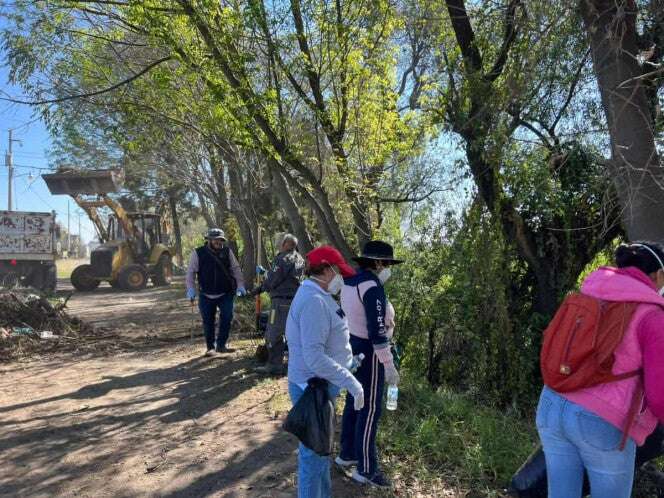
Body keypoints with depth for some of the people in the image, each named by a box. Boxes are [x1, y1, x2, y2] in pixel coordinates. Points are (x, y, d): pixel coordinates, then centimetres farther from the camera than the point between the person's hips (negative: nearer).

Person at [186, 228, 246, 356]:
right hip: (206, 295, 0)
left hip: (225, 294, 1)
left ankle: (221, 345, 4)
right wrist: (191, 289, -10)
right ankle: (210, 347, 22)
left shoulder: (227, 251, 0)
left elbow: (236, 269, 5)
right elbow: (191, 272, 0)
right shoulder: (198, 253, -5)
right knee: (208, 322, 7)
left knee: (227, 317, -11)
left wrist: (240, 285, -4)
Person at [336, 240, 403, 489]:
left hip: (351, 347, 10)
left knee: (354, 402, 19)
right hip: (368, 352, -10)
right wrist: (388, 364, -20)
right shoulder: (372, 286, -22)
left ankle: (347, 454, 33)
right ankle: (366, 469, 12)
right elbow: (377, 330, -25)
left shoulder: (350, 281, 7)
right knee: (370, 409, 1)